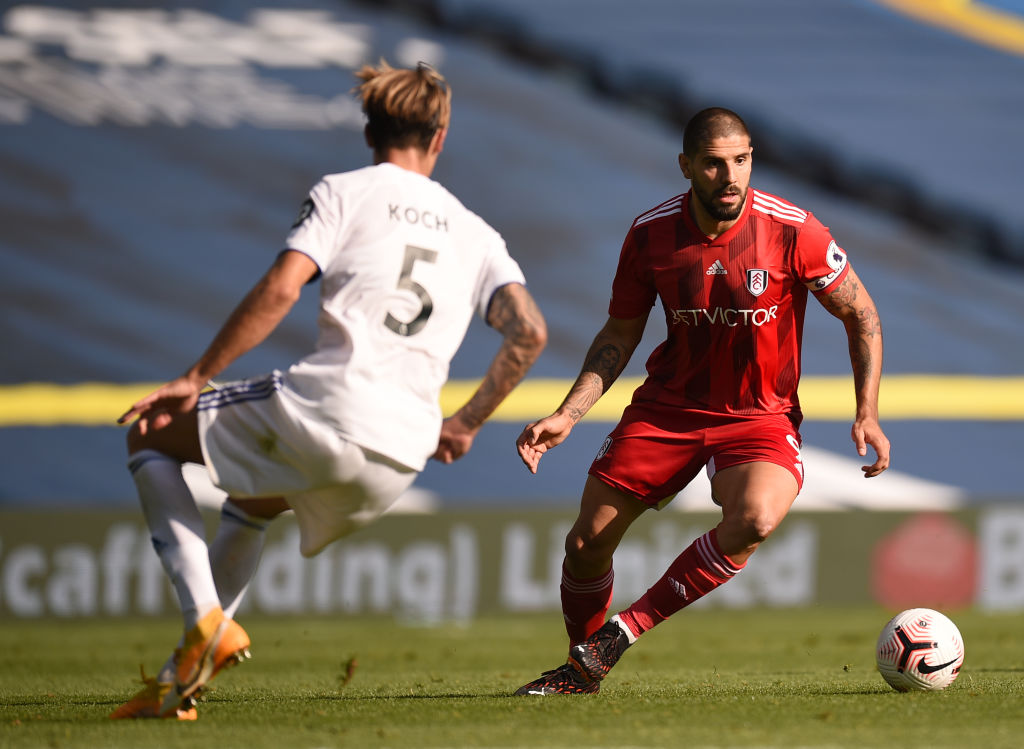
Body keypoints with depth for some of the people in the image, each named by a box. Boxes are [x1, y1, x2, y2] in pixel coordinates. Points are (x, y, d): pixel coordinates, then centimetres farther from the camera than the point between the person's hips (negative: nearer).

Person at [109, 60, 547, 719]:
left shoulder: (344, 193, 6)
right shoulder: (475, 233, 20)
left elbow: (279, 291, -8)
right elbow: (530, 332, 8)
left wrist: (194, 380, -4)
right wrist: (465, 425, 19)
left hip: (325, 409, -6)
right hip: (399, 464, 6)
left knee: (150, 437, 16)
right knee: (250, 502, 34)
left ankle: (208, 620, -5)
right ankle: (184, 676, 21)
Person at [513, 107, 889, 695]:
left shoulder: (793, 231, -16)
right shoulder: (652, 234, -8)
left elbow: (861, 315, -2)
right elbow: (619, 336, 5)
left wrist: (868, 414, -10)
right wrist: (567, 415, -5)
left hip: (760, 417, -2)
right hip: (666, 409, 3)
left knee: (754, 521, -33)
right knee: (587, 543, -3)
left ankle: (623, 631, -17)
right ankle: (581, 672, 26)